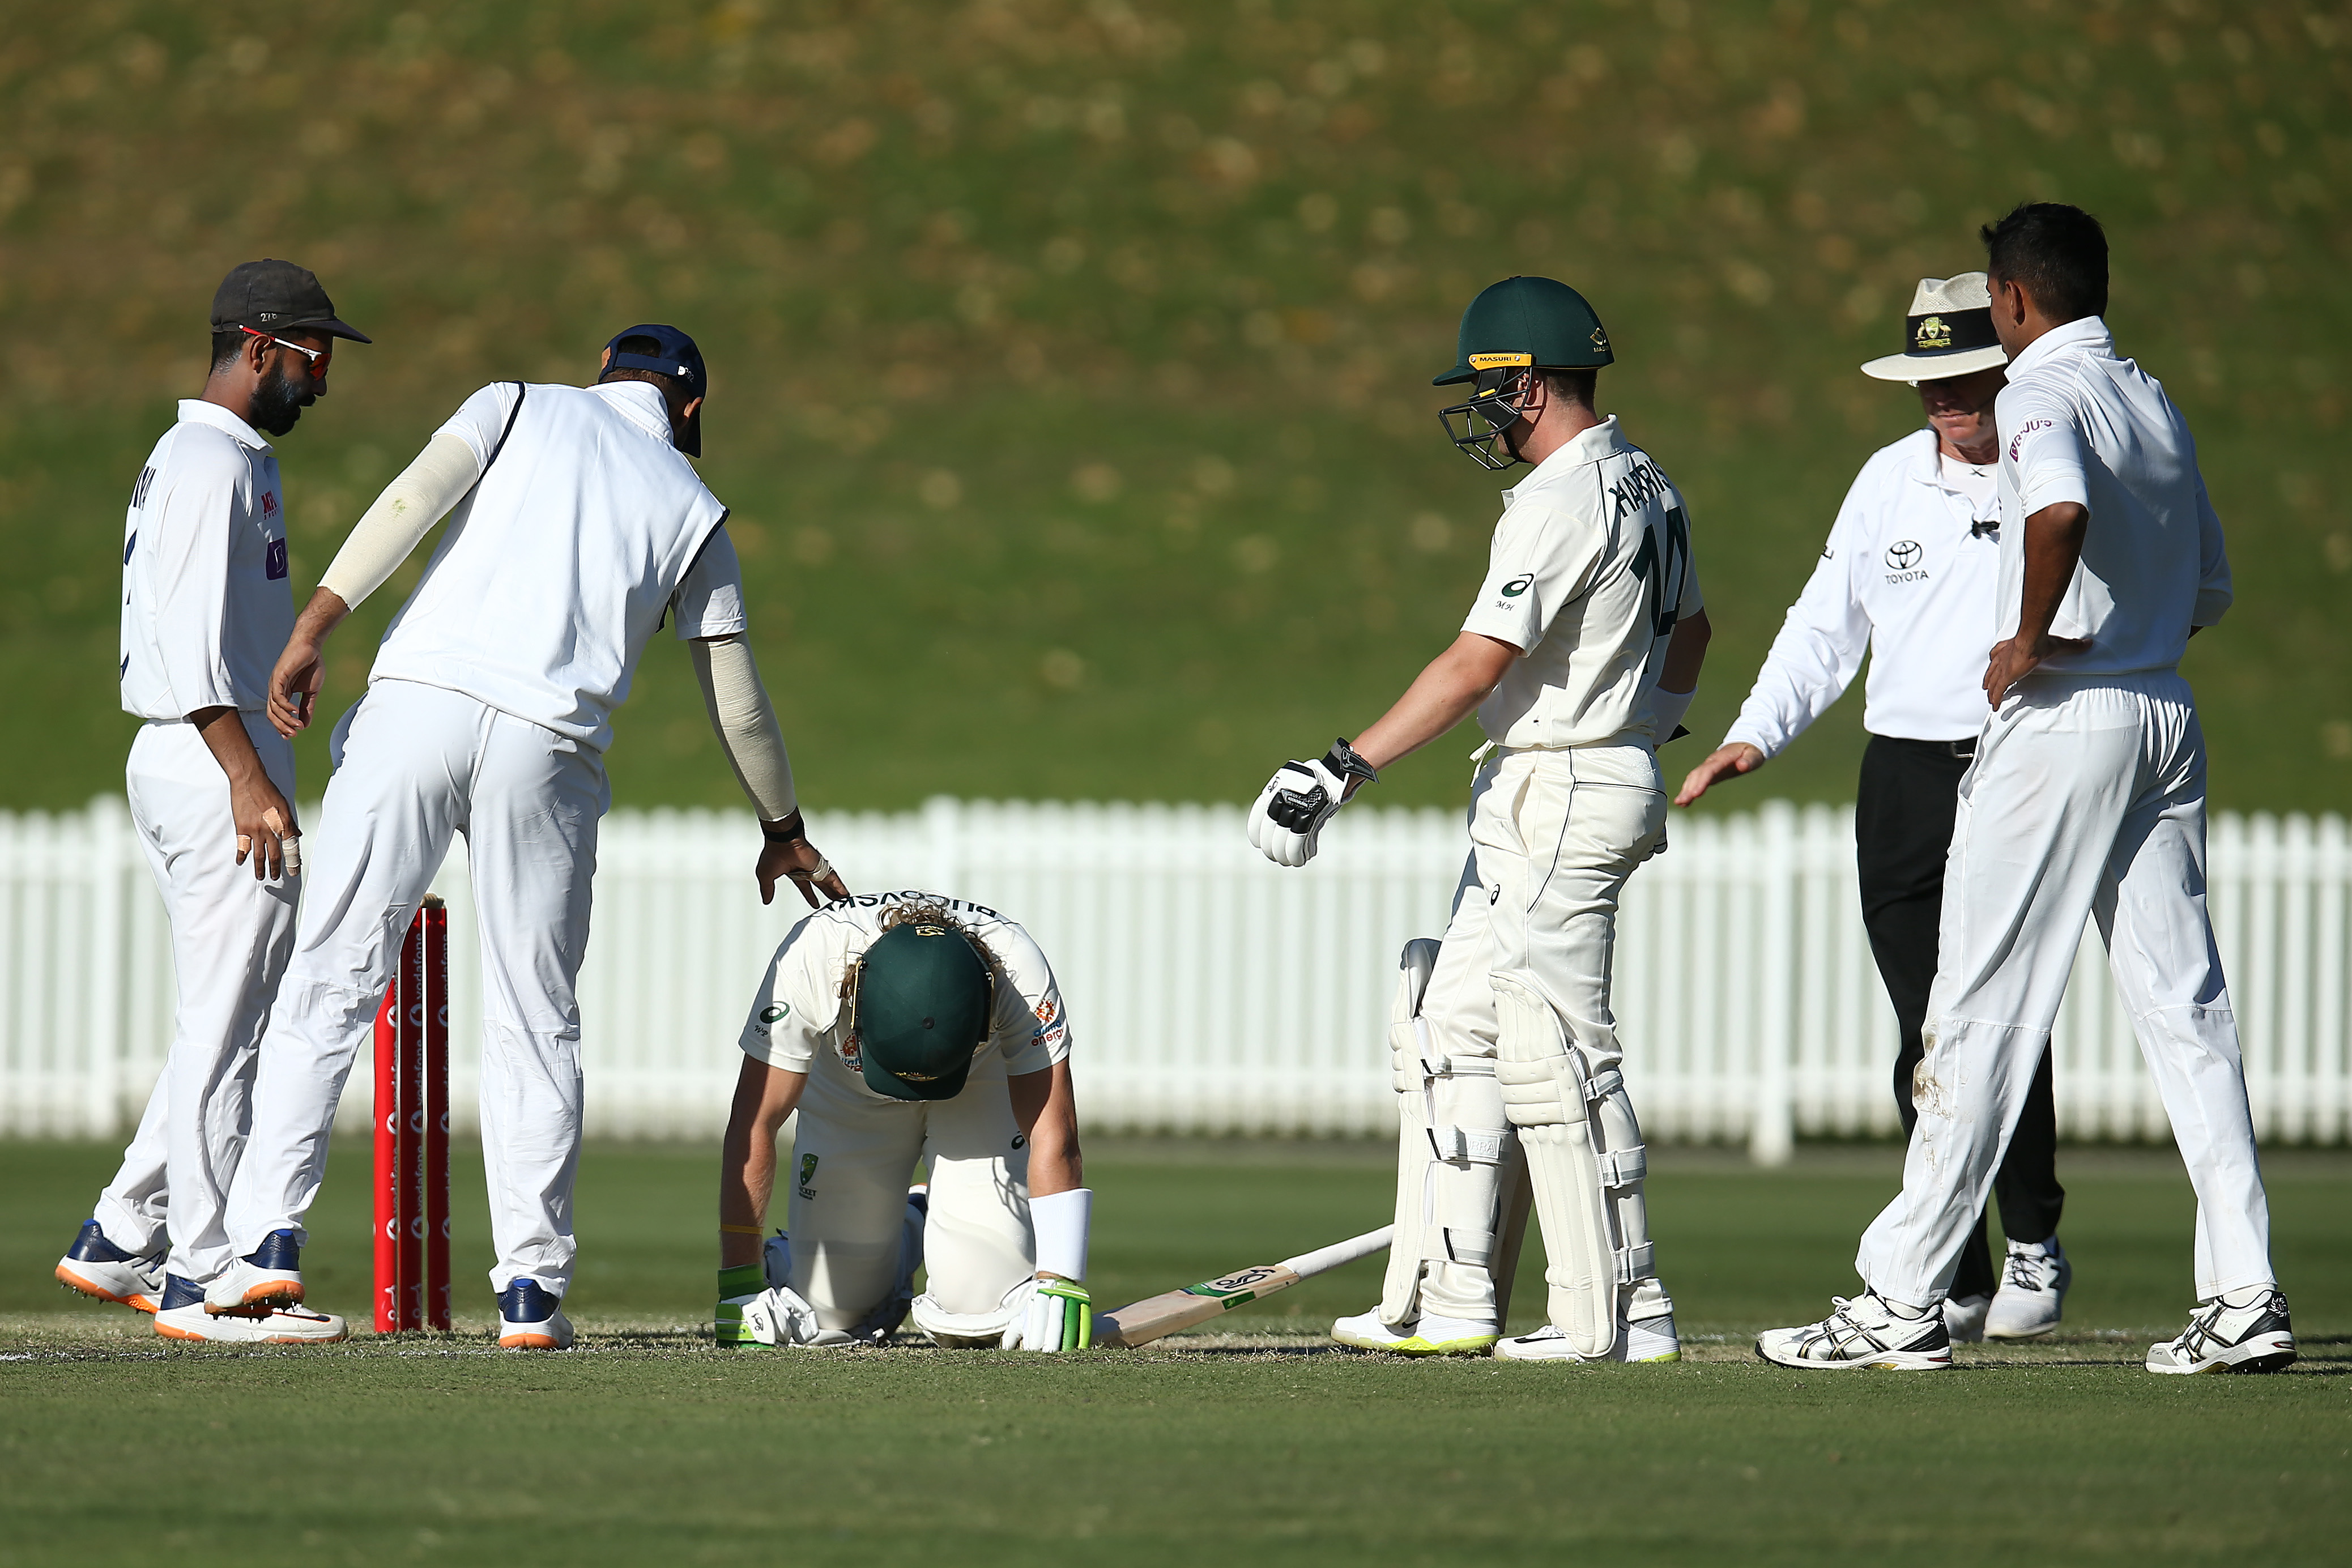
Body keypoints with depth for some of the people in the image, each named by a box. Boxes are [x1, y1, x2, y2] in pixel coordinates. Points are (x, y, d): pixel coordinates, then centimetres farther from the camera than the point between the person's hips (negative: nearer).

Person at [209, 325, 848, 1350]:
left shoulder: (518, 408, 17)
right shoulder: (690, 507, 20)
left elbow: (413, 498, -2)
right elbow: (734, 694, 22)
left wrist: (315, 624, -8)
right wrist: (782, 830, 35)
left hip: (417, 701, -1)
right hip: (548, 748, 1)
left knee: (332, 985, 1)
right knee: (533, 1024, 10)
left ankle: (269, 1238, -9)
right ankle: (531, 1286, 4)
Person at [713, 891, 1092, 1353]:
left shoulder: (1018, 968, -37)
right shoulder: (811, 960, -38)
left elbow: (1053, 1137, -36)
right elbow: (755, 1125, -31)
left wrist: (1060, 1282, -46)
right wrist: (739, 1284, -29)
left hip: (980, 1086, -1)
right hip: (847, 1090, 1)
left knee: (984, 1306, -19)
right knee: (827, 1315, -8)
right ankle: (903, 1236, 25)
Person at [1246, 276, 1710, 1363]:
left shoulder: (1566, 500, -18)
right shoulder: (1648, 487, 13)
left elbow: (1480, 662, -24)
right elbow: (1687, 631, 26)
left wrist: (1346, 770, -27)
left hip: (1559, 800, -11)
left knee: (1554, 1053, -8)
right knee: (1453, 1033, 10)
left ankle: (1621, 1314, -6)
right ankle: (1451, 1301, 9)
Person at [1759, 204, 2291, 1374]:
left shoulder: (2040, 394, -10)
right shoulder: (2153, 402, 16)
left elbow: (2062, 510, -31)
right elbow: (2210, 588, 22)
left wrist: (2029, 643, -20)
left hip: (2062, 721, -8)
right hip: (2167, 714, 8)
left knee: (1981, 1011, -4)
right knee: (2185, 1006, 5)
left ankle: (1903, 1302, -1)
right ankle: (2243, 1297, -1)